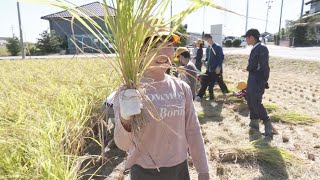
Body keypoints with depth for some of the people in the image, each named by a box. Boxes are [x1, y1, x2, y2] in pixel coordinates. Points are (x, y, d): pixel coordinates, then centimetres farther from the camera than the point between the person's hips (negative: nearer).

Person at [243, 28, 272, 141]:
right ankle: (254, 129, 25)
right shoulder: (254, 49, 13)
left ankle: (268, 129, 6)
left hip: (258, 81, -9)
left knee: (256, 104, -10)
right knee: (251, 103, 13)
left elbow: (265, 67, -17)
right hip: (252, 80, 10)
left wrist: (263, 82, -18)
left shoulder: (262, 48, -13)